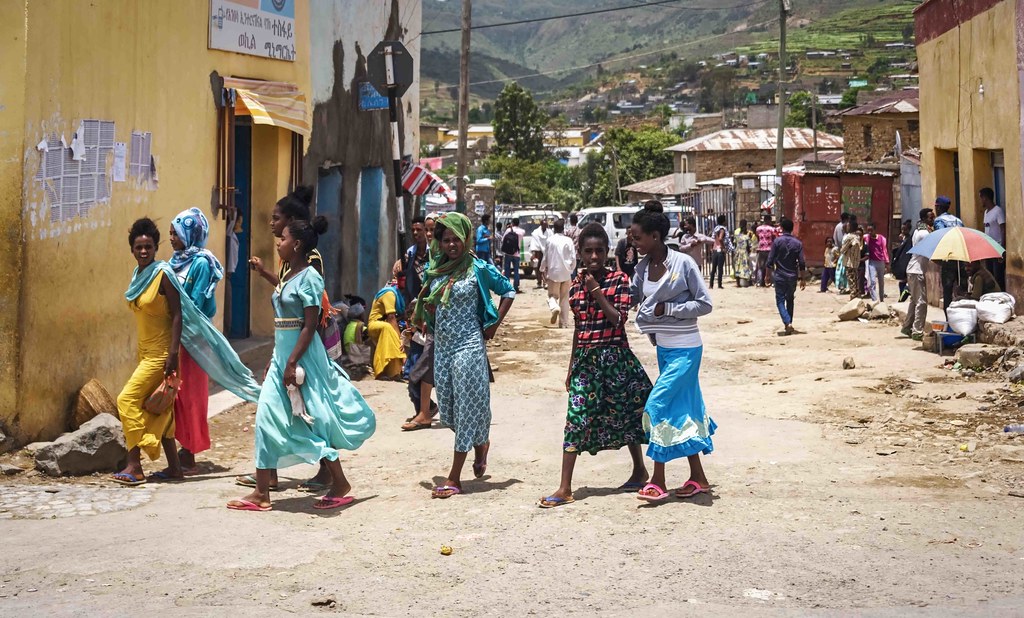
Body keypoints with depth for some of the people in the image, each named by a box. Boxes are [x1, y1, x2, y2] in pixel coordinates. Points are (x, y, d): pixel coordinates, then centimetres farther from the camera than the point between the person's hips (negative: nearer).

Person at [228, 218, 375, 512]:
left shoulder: (309, 278, -14)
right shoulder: (288, 276, 13)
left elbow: (310, 326, -18)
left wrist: (292, 363, -22)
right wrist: (275, 360, 18)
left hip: (302, 355, -9)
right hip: (282, 354, 9)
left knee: (312, 420, -2)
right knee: (268, 417, 4)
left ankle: (340, 484, 12)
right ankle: (261, 493, 7)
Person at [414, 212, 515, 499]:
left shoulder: (479, 268, -7)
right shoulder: (433, 269, 7)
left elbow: (508, 292, 2)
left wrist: (494, 325, -3)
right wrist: (427, 307, 3)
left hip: (468, 344, -6)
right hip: (441, 344, 6)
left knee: (467, 405, -3)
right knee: (447, 407, 10)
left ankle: (454, 477, -1)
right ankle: (481, 443, 38)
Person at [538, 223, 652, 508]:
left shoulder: (618, 279, -5)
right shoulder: (576, 284, 8)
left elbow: (619, 319, -15)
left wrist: (596, 291, -18)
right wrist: (571, 366, 17)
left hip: (614, 357, -4)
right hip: (585, 359, 4)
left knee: (624, 414, 9)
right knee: (575, 418, -4)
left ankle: (640, 470, 32)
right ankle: (565, 488, -5)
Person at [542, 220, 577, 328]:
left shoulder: (550, 240, -6)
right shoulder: (568, 241, -5)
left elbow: (546, 256, 0)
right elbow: (573, 258, -4)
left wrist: (544, 268, 15)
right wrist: (571, 269, 12)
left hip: (553, 272, -1)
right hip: (566, 273, 1)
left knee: (552, 295, 10)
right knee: (564, 299, 11)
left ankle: (554, 308, -24)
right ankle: (564, 323, 11)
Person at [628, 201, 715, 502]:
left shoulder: (683, 263, -15)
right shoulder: (643, 267, 2)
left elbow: (705, 304, -12)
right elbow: (631, 296, 12)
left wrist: (667, 309, -18)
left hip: (685, 349, -7)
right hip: (663, 347, 7)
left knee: (658, 406, -11)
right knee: (682, 410, 12)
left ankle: (658, 482, -3)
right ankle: (698, 478, 23)